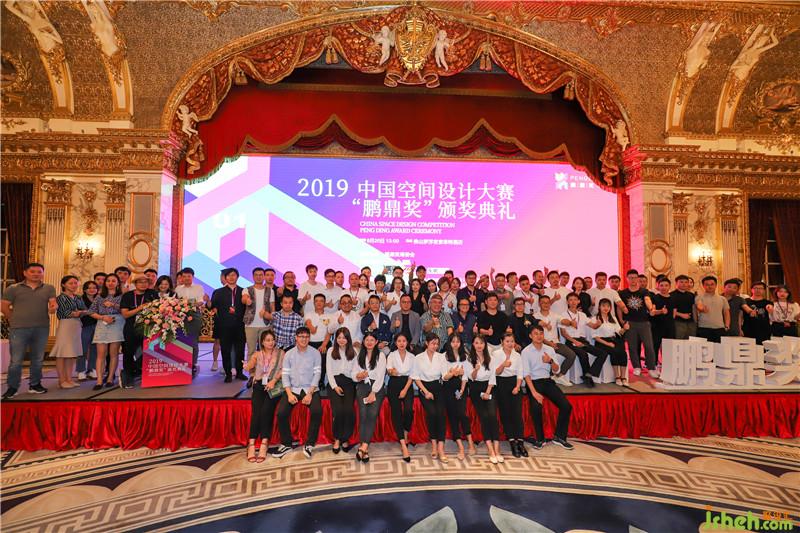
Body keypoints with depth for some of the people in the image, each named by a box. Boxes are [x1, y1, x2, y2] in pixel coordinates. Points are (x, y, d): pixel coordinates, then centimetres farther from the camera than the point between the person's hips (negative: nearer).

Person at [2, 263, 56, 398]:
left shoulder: (49, 288, 7)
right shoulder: (13, 288, 2)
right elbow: (4, 306, 4)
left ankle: (35, 384, 23)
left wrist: (53, 307, -25)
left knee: (38, 359, 11)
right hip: (19, 329, -2)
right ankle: (12, 387, 12)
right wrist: (15, 320, 1)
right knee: (16, 360, 0)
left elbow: (53, 302, -3)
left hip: (42, 328, 2)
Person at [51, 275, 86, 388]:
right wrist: (76, 313, 0)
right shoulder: (61, 297, -2)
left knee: (73, 353, 7)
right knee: (62, 353, -4)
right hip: (65, 325, -7)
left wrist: (79, 313, -10)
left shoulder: (78, 298, 17)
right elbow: (65, 312, -10)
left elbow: (85, 310, 9)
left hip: (77, 326, 7)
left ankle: (69, 379, 13)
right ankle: (62, 380, 2)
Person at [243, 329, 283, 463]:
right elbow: (248, 368, 4)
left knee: (266, 409, -26)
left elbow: (283, 369, -1)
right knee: (256, 410, -23)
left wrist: (274, 380, -17)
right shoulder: (257, 354, 17)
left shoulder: (280, 353, 12)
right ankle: (251, 444, -24)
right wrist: (253, 358, -16)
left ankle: (264, 444, -24)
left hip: (274, 385, -2)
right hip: (259, 384, 2)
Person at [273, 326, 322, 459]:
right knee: (281, 412, -21)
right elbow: (285, 375, 1)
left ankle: (309, 444, -9)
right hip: (293, 389, 2)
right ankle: (286, 444, 0)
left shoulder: (315, 353, 1)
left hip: (310, 389, -2)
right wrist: (289, 394, -13)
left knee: (317, 411, -27)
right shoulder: (288, 354, 6)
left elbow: (317, 374, -4)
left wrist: (310, 393, -15)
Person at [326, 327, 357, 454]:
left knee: (349, 410, -24)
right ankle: (337, 439, -4)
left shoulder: (353, 351, 12)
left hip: (348, 382, 1)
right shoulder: (331, 350, 12)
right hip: (334, 382, 0)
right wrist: (335, 386, -6)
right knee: (338, 410, -24)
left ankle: (345, 439, -4)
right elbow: (329, 370, 6)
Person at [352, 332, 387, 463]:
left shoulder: (381, 355, 5)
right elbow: (354, 376, 14)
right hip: (362, 386, 2)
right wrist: (359, 376, -10)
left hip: (377, 387, -2)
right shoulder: (359, 356, 16)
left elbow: (381, 376, -4)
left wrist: (373, 393, -14)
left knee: (372, 414, -23)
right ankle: (365, 449, -19)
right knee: (363, 414, -18)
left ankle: (363, 447, -28)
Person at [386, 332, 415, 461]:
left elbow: (412, 375, 5)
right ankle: (404, 445, -11)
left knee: (408, 410, -20)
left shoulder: (411, 356, 9)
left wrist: (405, 390, -7)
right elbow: (388, 370, -10)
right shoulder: (391, 355, 4)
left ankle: (405, 436, 4)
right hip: (394, 385, -1)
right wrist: (392, 371, -35)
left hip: (407, 385, 1)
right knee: (396, 413, -10)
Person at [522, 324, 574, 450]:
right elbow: (526, 373, -13)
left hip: (547, 381, 5)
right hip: (533, 382, -4)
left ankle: (559, 436, 6)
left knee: (566, 406, -13)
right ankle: (540, 439, -7)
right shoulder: (526, 352, -5)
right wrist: (534, 392, -24)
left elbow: (556, 370, 9)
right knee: (536, 408, -29)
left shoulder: (549, 349, 8)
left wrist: (551, 361, -14)